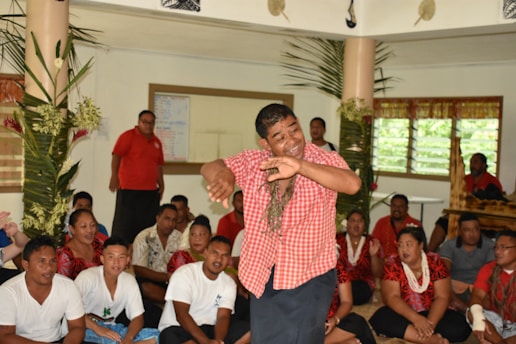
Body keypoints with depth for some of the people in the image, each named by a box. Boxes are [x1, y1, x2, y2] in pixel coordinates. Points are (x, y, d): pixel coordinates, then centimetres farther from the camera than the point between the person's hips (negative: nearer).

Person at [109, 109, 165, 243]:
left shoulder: (156, 142, 17)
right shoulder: (128, 136, -2)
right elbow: (116, 155, -11)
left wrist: (161, 183, 15)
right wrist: (114, 176, -22)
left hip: (151, 191, 6)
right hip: (129, 190, -6)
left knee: (148, 225, 6)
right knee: (125, 224, -3)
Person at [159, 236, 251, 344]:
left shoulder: (229, 283, 0)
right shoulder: (184, 274, -16)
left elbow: (223, 316, -10)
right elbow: (181, 315, -22)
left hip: (209, 328, 5)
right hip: (177, 328, -5)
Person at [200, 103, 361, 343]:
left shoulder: (325, 161, -14)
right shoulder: (253, 162, -3)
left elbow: (352, 184, -32)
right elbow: (210, 168, -10)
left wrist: (300, 166, -44)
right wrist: (223, 176, -35)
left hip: (309, 276, -4)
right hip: (262, 274, 4)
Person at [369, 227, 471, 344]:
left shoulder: (435, 262, -2)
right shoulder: (392, 264, -4)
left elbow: (442, 297, -8)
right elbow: (392, 297, -14)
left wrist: (430, 323, -26)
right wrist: (416, 319, -30)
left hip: (432, 314, 1)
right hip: (404, 315, 0)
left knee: (461, 326, -26)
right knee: (381, 319, -32)